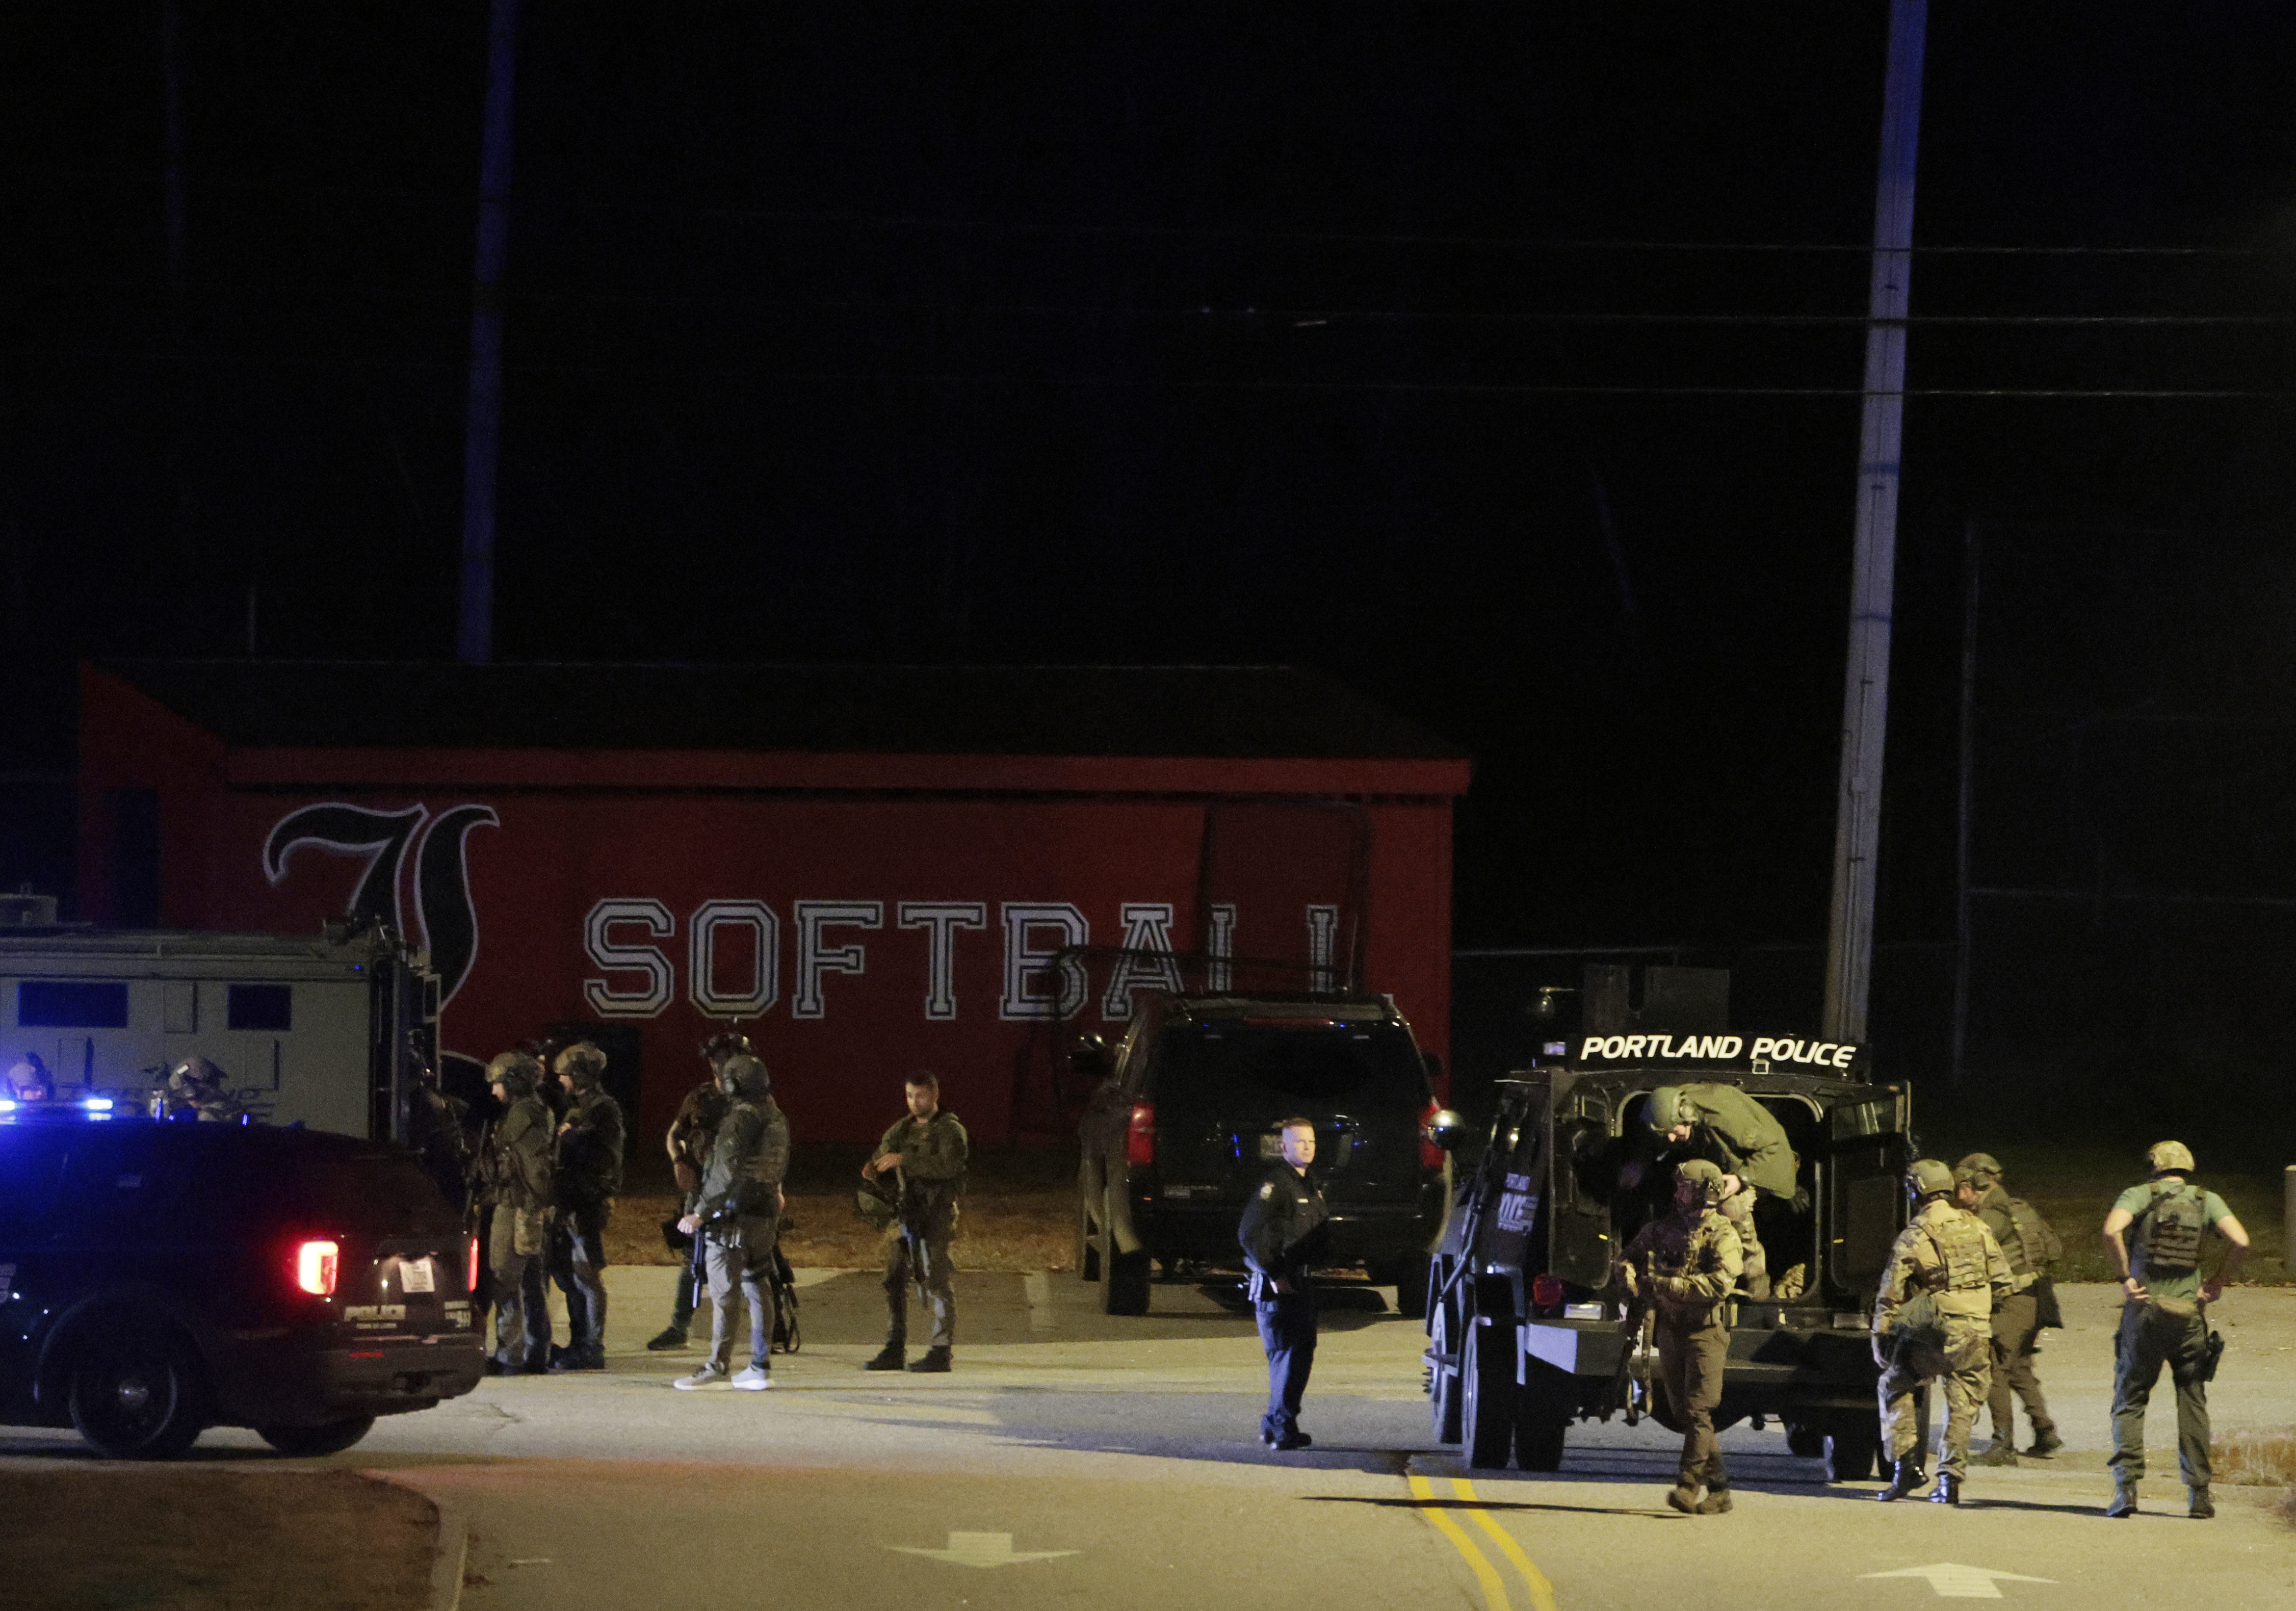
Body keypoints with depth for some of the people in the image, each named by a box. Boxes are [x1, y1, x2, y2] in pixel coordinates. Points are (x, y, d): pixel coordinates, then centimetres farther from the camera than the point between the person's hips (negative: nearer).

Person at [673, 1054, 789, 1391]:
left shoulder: (739, 1119, -14)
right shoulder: (777, 1119, 12)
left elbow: (725, 1173, -20)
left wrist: (700, 1213, -18)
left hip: (734, 1214, -8)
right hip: (767, 1213, 8)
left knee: (725, 1293, -6)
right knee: (758, 1288, 11)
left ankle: (717, 1367, -7)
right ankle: (761, 1366, 10)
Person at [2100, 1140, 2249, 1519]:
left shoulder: (2141, 1195, 0)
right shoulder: (2206, 1201, 6)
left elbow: (2112, 1230, -19)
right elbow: (2240, 1241, -9)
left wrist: (2126, 1278, -9)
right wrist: (2218, 1283, 3)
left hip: (2144, 1310, -1)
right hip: (2189, 1315, 1)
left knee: (2130, 1402, 7)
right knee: (2193, 1404, 12)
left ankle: (2127, 1486, -7)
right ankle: (2199, 1494, 8)